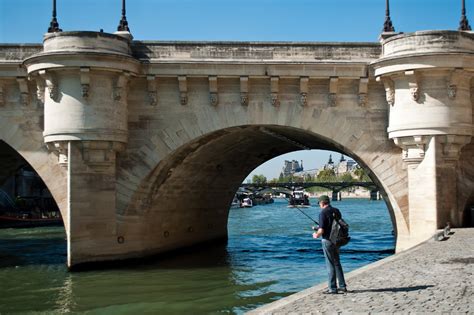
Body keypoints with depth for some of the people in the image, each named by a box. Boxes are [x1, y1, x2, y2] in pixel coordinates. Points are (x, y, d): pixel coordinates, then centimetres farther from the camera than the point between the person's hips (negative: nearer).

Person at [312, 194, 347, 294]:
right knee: (337, 263, 18)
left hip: (327, 240, -7)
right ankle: (342, 286, 20)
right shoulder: (336, 211, 7)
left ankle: (332, 288, 2)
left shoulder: (323, 213, -15)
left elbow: (321, 230, -20)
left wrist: (316, 235, 2)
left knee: (330, 265, -1)